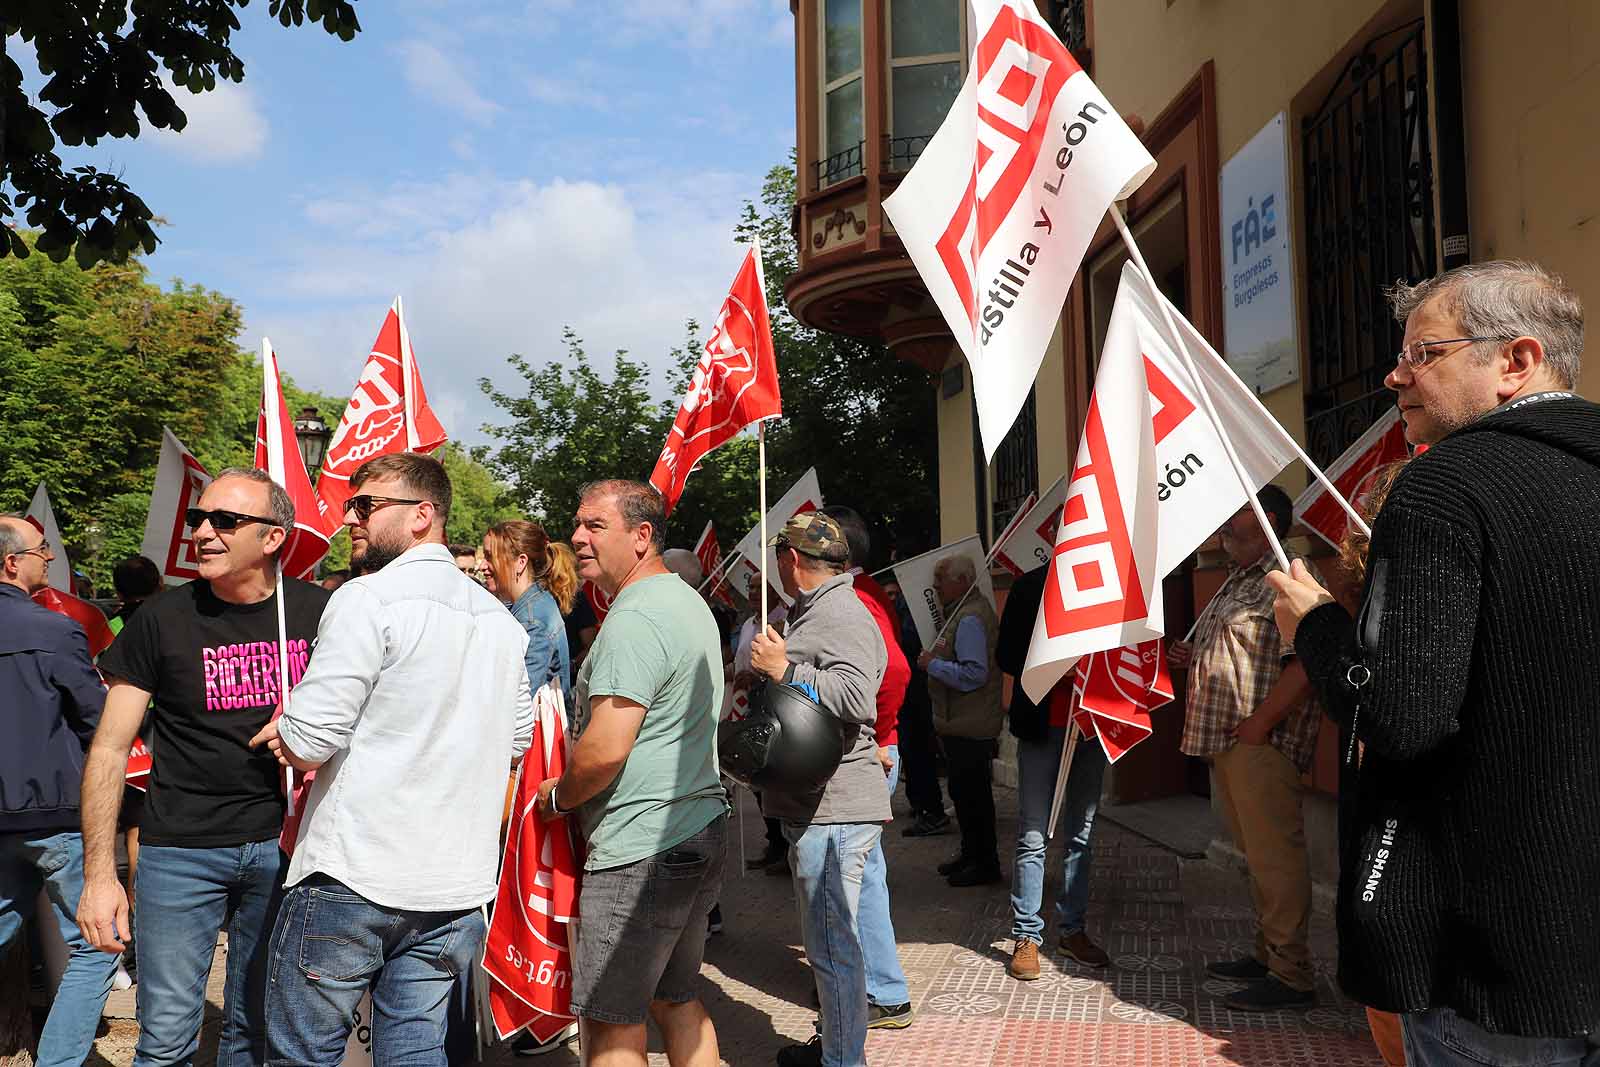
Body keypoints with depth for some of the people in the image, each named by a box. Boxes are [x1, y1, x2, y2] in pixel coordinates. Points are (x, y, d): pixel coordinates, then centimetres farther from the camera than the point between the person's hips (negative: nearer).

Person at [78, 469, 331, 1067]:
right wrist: (100, 876, -8)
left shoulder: (316, 611, -2)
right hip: (180, 848, -1)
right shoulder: (163, 620, -5)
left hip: (280, 843, 2)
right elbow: (109, 749, -3)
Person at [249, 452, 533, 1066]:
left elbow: (308, 743, -16)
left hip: (353, 877, -6)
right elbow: (515, 739, 19)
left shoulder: (368, 599, -12)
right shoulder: (500, 619, 10)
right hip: (457, 888, 7)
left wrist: (282, 734, 6)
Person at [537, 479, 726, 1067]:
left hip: (639, 852, -10)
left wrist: (557, 796, -4)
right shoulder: (688, 601, 15)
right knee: (676, 1000, 20)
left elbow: (605, 749, -24)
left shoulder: (634, 618, -18)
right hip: (702, 830, 10)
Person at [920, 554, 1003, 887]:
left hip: (969, 726, -11)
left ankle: (985, 863, 7)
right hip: (960, 722, 11)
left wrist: (933, 664, -19)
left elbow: (974, 674, -27)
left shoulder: (970, 619, -20)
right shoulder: (963, 612, 15)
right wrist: (935, 661, 8)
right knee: (964, 790, 20)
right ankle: (971, 853, 32)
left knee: (971, 793, -2)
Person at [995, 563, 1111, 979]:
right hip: (1043, 726, -3)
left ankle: (1073, 929, 23)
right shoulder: (1031, 586, -3)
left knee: (1082, 835, 12)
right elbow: (1006, 655, -4)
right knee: (1033, 837, -1)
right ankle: (1026, 937, 8)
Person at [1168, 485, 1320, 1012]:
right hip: (1227, 742, 10)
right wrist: (1192, 659, 12)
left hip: (1261, 744, -10)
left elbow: (1303, 662, -22)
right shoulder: (1237, 582, 19)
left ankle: (1291, 974, 2)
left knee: (1275, 855, -5)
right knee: (1256, 853, 16)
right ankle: (1266, 954, 27)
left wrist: (1259, 724, -22)